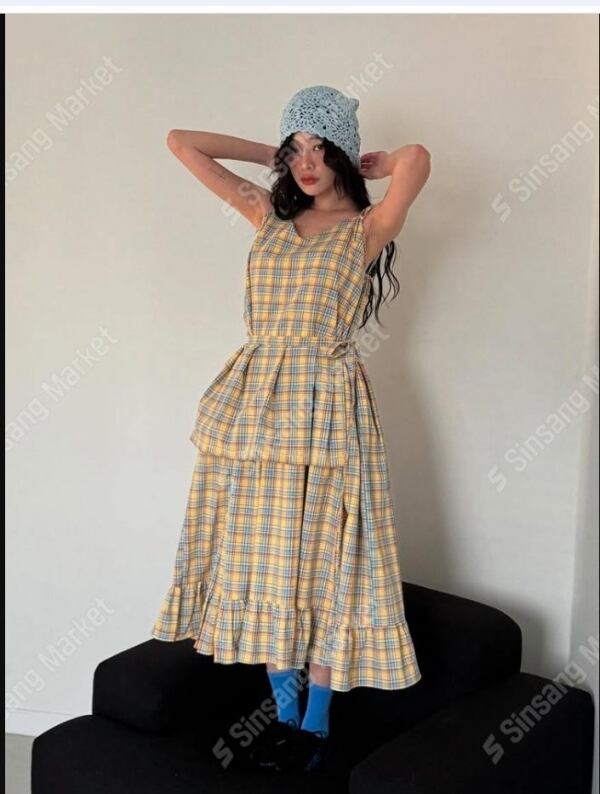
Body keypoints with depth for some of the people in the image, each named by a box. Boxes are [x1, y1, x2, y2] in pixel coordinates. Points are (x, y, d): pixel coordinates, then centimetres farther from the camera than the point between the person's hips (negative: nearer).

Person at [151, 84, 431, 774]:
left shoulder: (368, 227, 0)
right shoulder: (268, 216, 12)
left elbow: (417, 158, -20)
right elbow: (182, 142, 16)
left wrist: (363, 166, 0)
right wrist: (273, 154, 15)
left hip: (326, 405, -4)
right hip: (254, 400, 5)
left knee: (321, 558, 2)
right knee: (260, 556, 8)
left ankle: (317, 719, 19)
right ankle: (285, 709, 24)